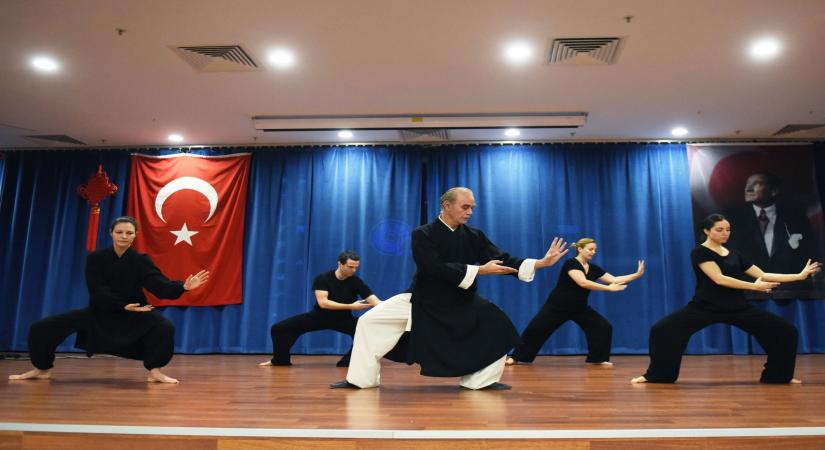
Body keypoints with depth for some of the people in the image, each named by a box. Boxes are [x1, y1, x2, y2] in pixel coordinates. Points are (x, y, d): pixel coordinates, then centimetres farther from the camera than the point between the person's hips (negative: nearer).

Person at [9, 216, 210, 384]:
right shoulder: (96, 258, -7)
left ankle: (154, 371, -12)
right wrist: (124, 306, -24)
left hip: (134, 312, -1)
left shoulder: (141, 260, -9)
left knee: (165, 327, -30)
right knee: (43, 328, -3)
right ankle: (42, 369, 24)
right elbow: (97, 292, -14)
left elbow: (159, 285, -22)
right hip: (99, 312, 2)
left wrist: (182, 287, -41)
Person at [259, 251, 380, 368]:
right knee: (278, 329, -12)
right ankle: (281, 360, 13)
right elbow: (323, 303, -30)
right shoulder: (322, 279, -19)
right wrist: (351, 306, -36)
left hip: (343, 318, 1)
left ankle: (348, 361, -10)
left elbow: (375, 301, -25)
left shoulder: (356, 282, -16)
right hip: (320, 316, 0)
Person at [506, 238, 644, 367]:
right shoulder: (571, 263, -19)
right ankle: (516, 357, 7)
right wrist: (609, 288, -28)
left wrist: (637, 274, -7)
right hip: (557, 306, -6)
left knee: (604, 327, -5)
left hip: (580, 308, 6)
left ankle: (597, 358, 10)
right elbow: (583, 283, -31)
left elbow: (614, 279, 1)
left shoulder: (593, 268, 3)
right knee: (536, 329, -7)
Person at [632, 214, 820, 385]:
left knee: (787, 330, 2)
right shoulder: (700, 252, -6)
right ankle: (658, 375, -8)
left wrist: (800, 275, 14)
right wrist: (754, 286, -13)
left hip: (738, 307, 6)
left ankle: (778, 375, 22)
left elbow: (763, 275, 16)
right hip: (706, 306, -6)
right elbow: (720, 279, -16)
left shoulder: (734, 254, 15)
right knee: (662, 330, -25)